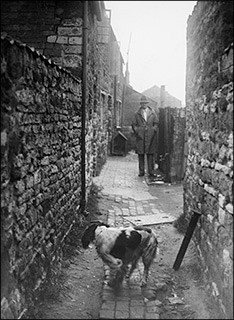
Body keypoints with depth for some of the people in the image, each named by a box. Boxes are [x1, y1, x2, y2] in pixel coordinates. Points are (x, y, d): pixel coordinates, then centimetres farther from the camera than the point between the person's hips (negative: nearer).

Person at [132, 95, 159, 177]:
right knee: (140, 155, 1)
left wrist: (153, 130, -2)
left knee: (150, 154, -2)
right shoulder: (136, 114, 10)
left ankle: (151, 172, 2)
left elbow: (156, 123, 11)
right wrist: (137, 132, 0)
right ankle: (141, 172, 7)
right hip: (140, 137, 0)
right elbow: (134, 125, 11)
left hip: (150, 137, 0)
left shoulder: (152, 113, 12)